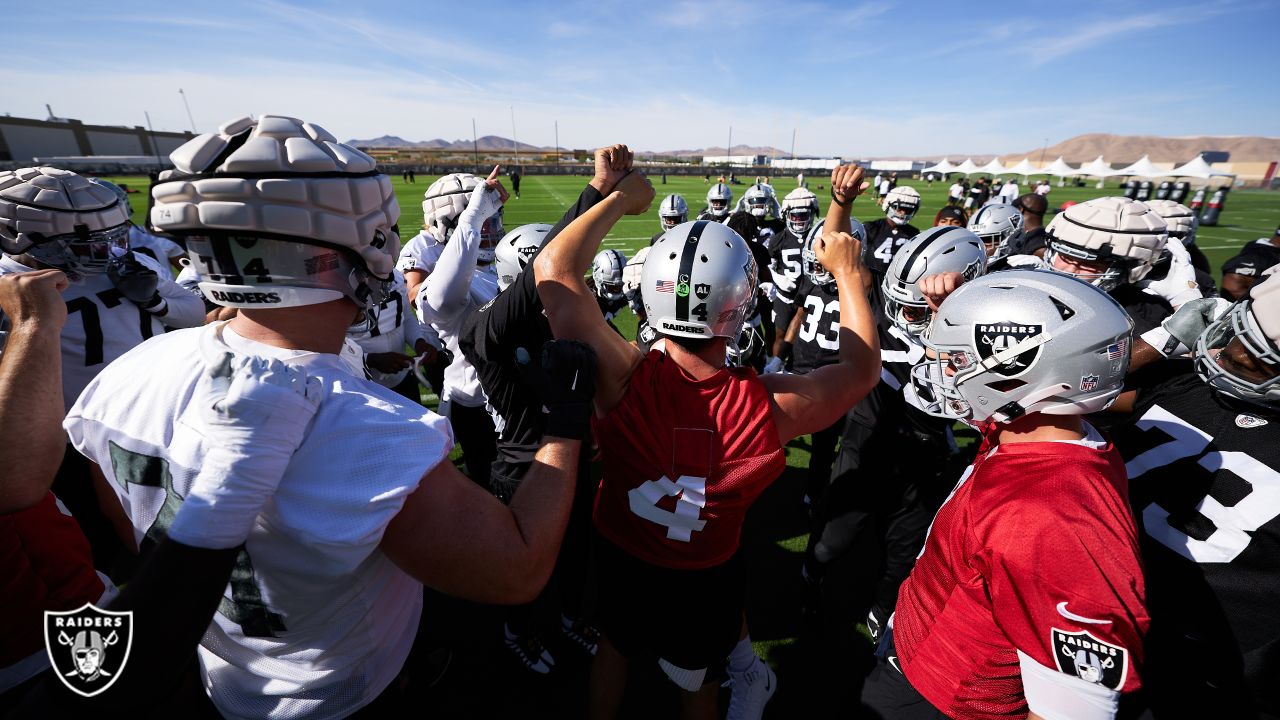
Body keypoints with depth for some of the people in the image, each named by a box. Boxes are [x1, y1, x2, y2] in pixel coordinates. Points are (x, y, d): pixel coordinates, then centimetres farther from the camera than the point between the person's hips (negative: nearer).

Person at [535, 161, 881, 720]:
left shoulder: (622, 379, -34)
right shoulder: (771, 407, -32)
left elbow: (554, 268, -25)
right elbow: (861, 369, -12)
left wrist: (620, 198, -14)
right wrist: (848, 275, -2)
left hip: (618, 552, 1)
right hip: (705, 574, -1)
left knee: (615, 643, 34)